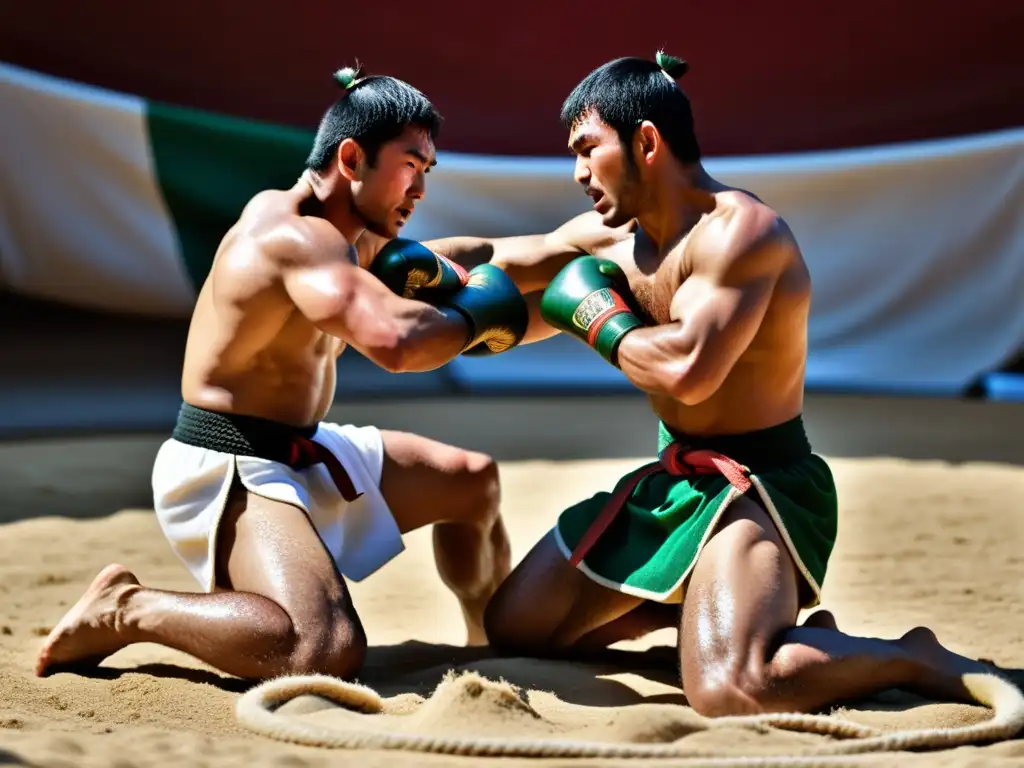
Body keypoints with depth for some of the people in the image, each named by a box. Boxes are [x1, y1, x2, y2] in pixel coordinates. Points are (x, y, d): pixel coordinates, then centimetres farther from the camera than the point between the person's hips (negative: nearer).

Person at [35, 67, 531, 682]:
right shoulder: (299, 236, -23)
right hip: (224, 472, -11)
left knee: (474, 480, 20)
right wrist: (471, 317, -17)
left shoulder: (320, 228, 9)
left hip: (300, 453, 11)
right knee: (328, 653, -32)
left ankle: (496, 648, 40)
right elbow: (393, 343, -38)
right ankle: (124, 609, -12)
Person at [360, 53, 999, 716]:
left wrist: (596, 318, -17)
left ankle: (916, 659, -7)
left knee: (731, 690, -33)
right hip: (672, 478, 9)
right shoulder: (614, 234, 5)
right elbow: (492, 259, 17)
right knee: (514, 626, 14)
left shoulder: (738, 229, -21)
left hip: (756, 484, -9)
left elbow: (688, 371, -34)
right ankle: (692, 606, 27)